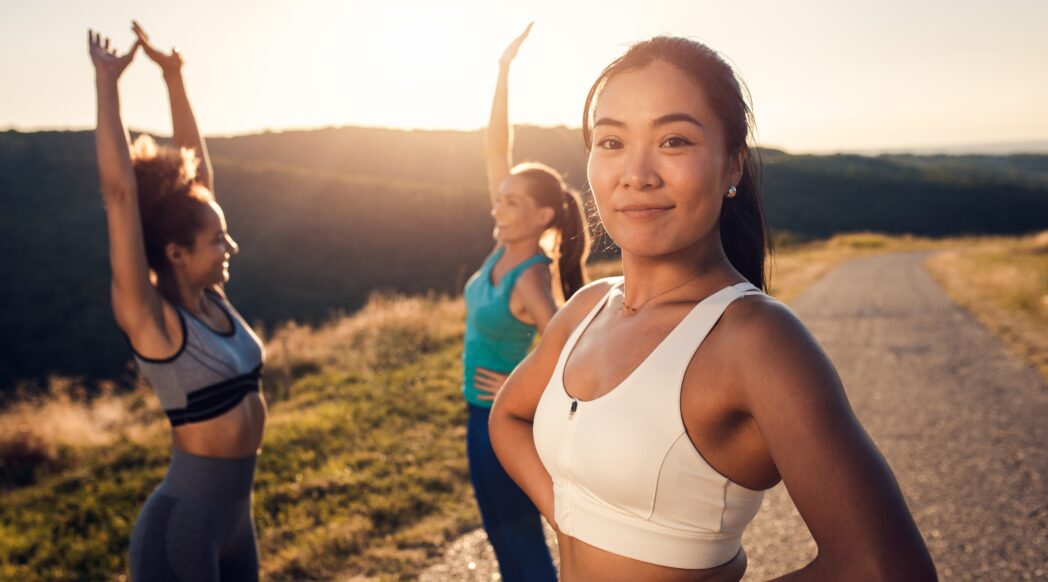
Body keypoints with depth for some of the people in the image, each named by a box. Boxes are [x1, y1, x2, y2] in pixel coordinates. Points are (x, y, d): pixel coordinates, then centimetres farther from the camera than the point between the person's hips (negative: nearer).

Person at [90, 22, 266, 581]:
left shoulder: (211, 299, 0)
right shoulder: (149, 317, -16)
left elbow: (197, 172, 3)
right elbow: (120, 193, -23)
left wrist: (174, 76, 5)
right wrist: (107, 82, -17)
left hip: (236, 513, 7)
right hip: (182, 520, -7)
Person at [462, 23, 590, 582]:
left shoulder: (532, 282, -23)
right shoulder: (507, 245, -3)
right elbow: (497, 147, -4)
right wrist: (505, 70, -7)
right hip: (485, 414, 8)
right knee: (505, 537, 20)